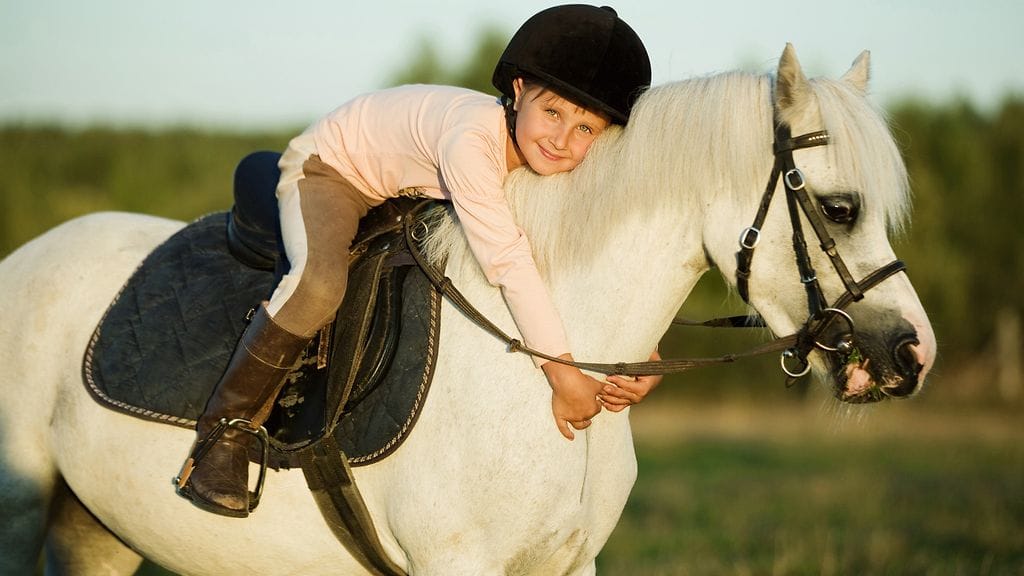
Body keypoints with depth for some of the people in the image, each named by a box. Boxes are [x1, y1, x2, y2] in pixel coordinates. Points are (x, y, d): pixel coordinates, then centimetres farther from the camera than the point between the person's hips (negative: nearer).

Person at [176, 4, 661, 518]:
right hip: (328, 169, -8)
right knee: (319, 282, -33)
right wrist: (563, 374, -43)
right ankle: (225, 432, -18)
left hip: (410, 196, 8)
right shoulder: (471, 138, -42)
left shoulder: (563, 168, -19)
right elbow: (509, 262, -45)